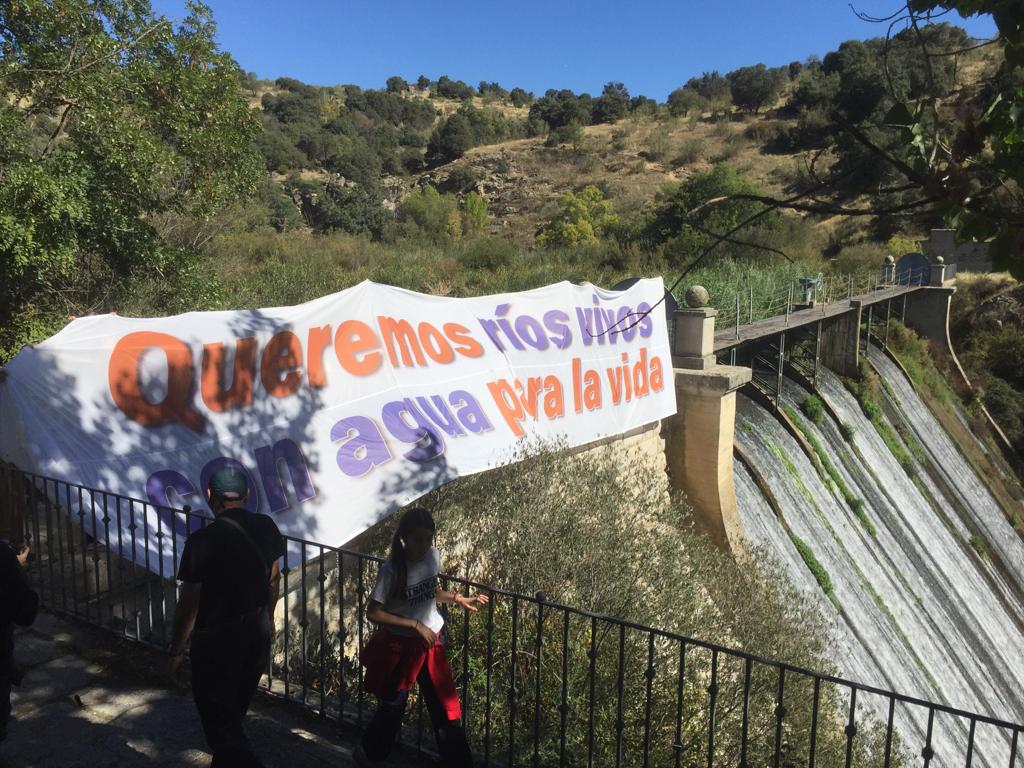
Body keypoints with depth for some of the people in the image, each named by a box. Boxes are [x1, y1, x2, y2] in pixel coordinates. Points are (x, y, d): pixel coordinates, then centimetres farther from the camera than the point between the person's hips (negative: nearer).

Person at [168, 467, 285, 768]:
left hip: (217, 639, -6)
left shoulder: (202, 540, -23)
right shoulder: (266, 527, -7)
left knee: (218, 719, 8)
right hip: (257, 631, 6)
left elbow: (188, 605, -16)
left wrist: (176, 651, -2)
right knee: (234, 711, 28)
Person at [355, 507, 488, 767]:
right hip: (400, 645, -4)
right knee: (393, 705, 14)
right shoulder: (392, 569, -23)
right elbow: (373, 613, -19)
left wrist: (458, 599, -3)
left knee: (445, 704, 9)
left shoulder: (433, 556, -7)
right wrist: (415, 624, -23)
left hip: (431, 641, 4)